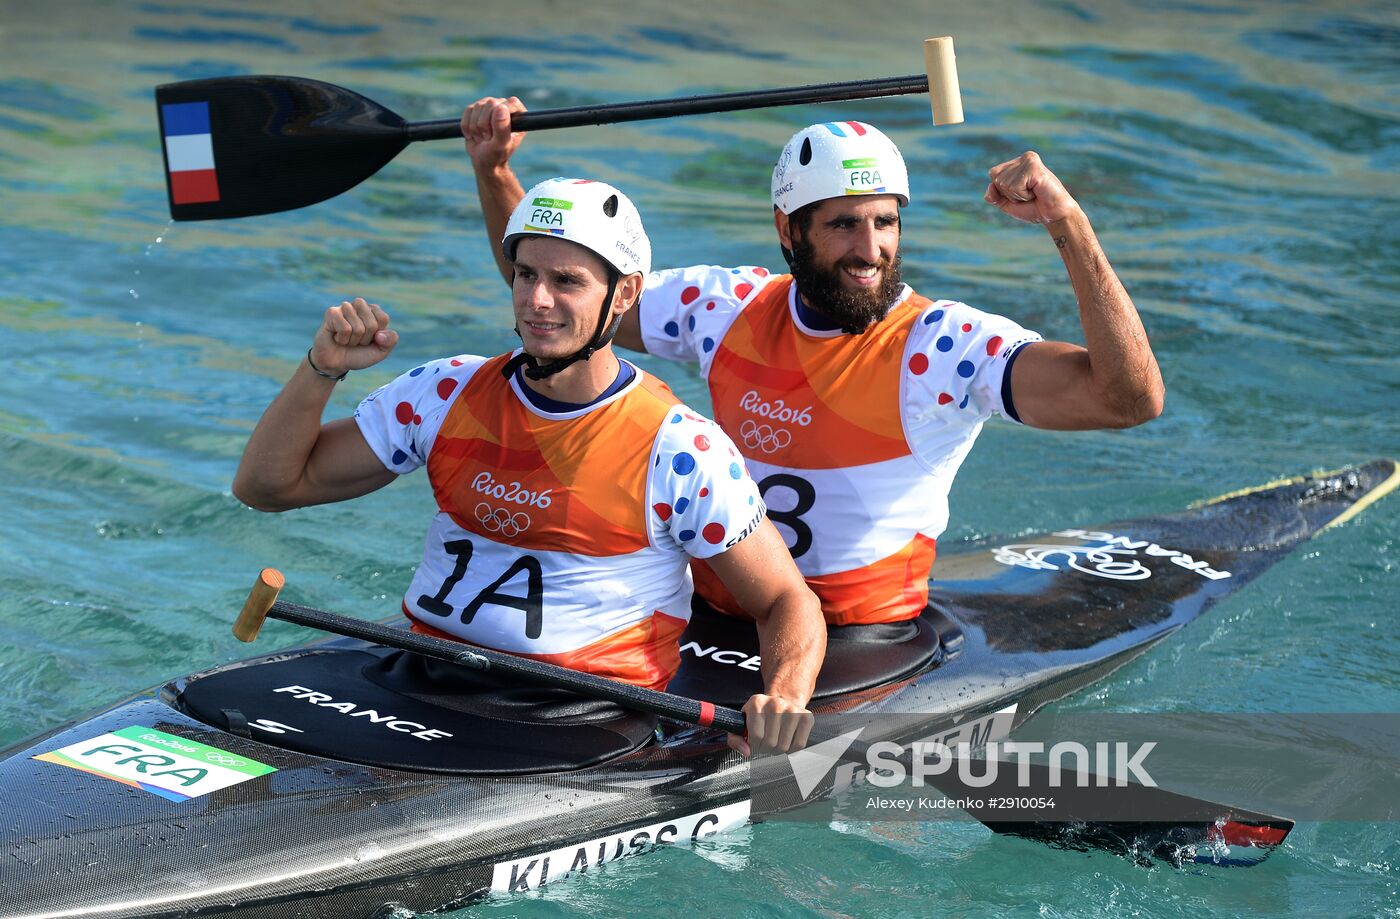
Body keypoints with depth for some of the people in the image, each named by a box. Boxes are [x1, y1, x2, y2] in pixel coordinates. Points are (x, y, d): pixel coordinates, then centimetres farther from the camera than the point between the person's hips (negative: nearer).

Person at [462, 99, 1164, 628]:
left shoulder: (944, 346, -13)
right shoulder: (730, 310, 2)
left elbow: (1131, 398, -26)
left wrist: (1068, 222, -32)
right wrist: (494, 173, 1)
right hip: (707, 620, 4)